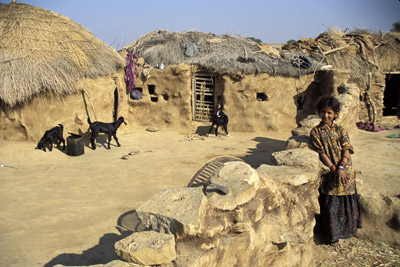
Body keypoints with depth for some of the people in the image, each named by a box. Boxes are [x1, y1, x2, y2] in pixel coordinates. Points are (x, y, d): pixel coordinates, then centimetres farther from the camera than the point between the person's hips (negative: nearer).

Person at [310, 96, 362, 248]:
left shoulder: (341, 131, 6)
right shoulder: (316, 132, 0)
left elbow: (347, 150, -2)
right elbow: (321, 153, -7)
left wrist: (341, 168, -17)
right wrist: (334, 169, -15)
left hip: (346, 172, 3)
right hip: (329, 173, -3)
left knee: (346, 202, 9)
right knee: (330, 204, -1)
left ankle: (344, 230, 29)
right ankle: (334, 236, 12)